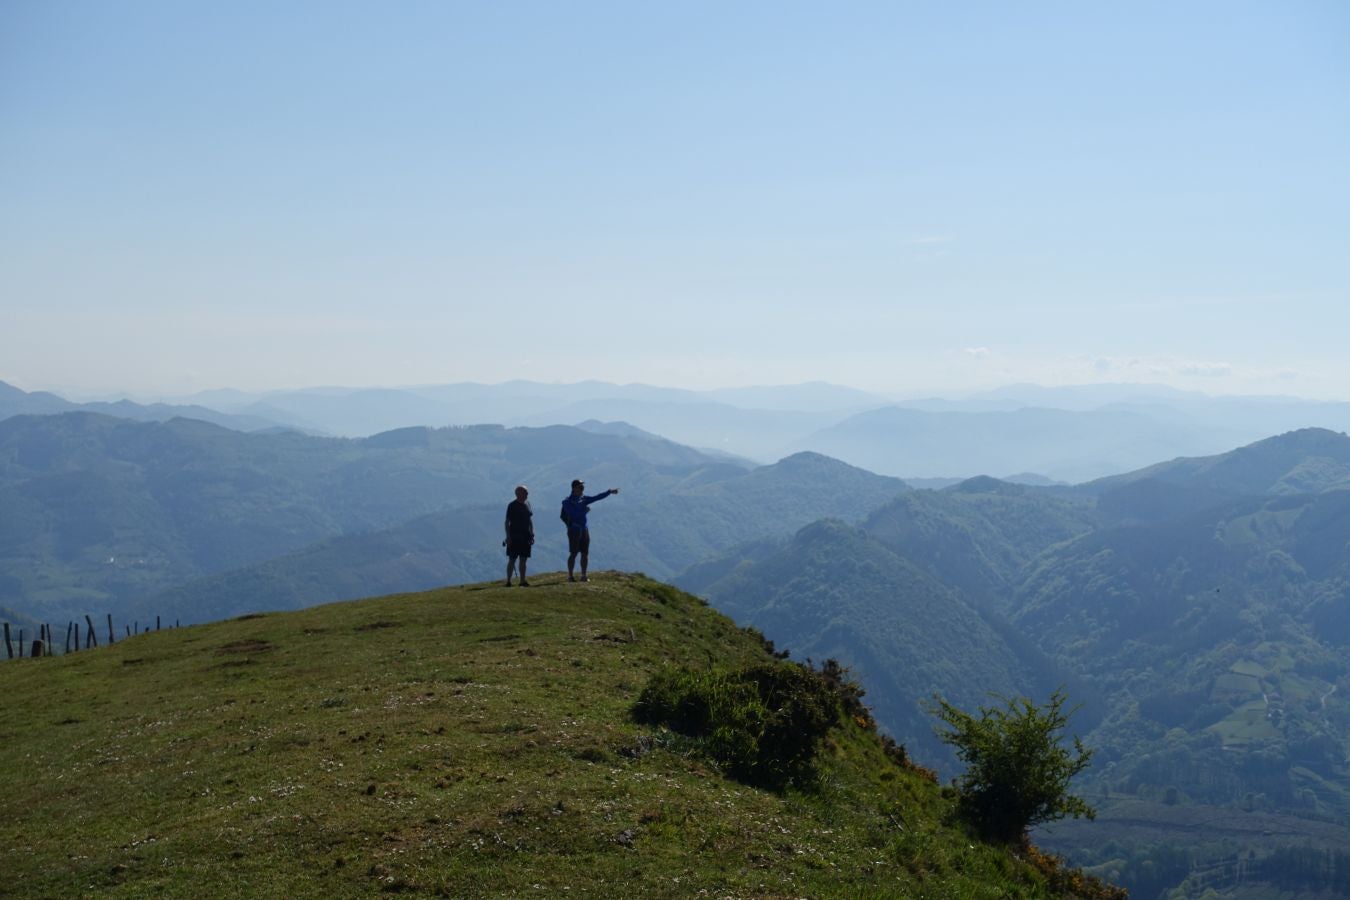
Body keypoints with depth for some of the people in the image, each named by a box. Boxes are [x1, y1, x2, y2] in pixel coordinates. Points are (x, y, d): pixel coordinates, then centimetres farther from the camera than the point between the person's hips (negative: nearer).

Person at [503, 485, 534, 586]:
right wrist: (508, 536, -14)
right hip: (514, 537, -6)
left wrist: (532, 534, 13)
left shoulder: (527, 504, 11)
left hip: (525, 536, 6)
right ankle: (508, 581, 1)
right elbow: (507, 522, -8)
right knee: (512, 559, -3)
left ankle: (522, 581, 14)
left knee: (524, 560, 8)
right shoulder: (512, 505, -7)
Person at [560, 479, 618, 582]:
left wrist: (609, 492, 4)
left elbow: (597, 497, 8)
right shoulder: (567, 502, -8)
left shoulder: (583, 499, 11)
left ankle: (583, 576, 14)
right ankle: (570, 576, 2)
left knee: (585, 553, 7)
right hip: (574, 530, -6)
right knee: (573, 554, -4)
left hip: (584, 529, 7)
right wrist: (584, 510, -18)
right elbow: (573, 514, -20)